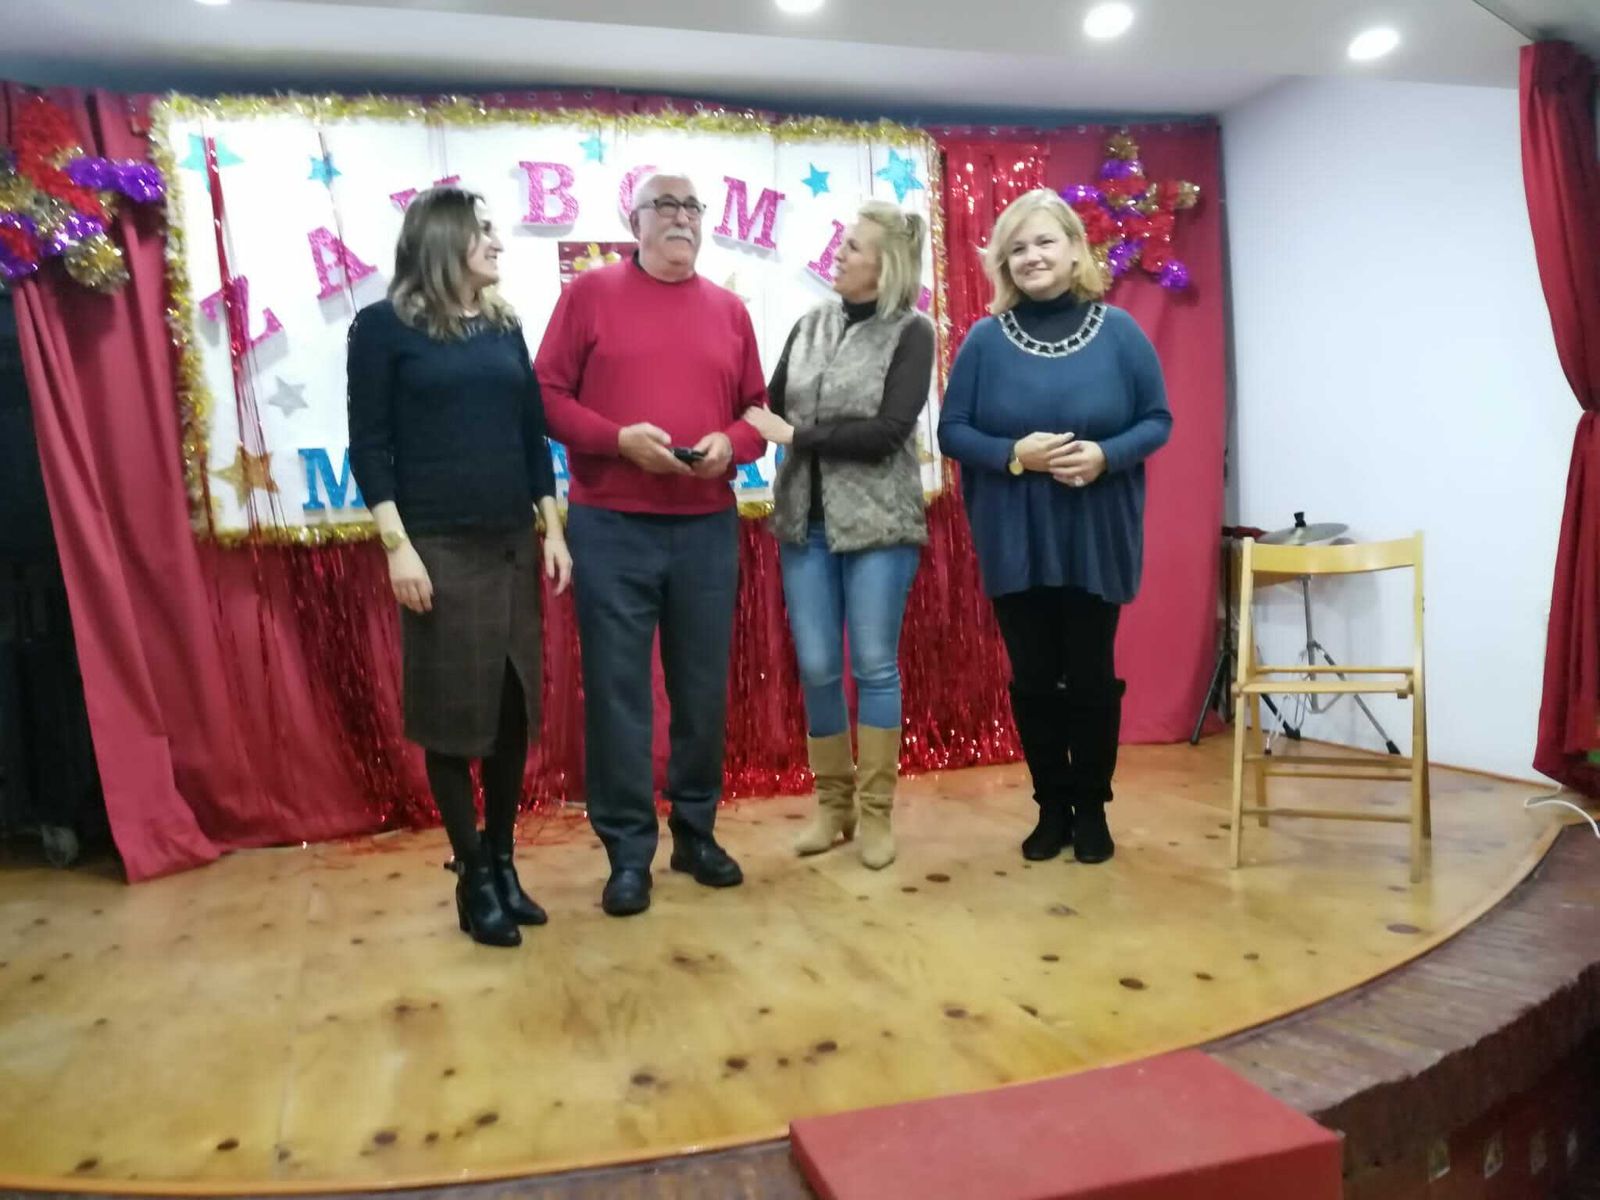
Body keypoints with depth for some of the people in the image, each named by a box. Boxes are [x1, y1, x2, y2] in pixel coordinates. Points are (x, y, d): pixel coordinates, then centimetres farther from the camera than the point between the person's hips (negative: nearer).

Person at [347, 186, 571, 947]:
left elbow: (533, 433, 13)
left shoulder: (503, 326, 13)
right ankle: (473, 876, 15)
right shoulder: (384, 327, -2)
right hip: (438, 547, -5)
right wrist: (397, 545, -13)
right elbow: (369, 445, -5)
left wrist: (553, 528, 7)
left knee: (514, 709, 7)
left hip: (513, 543, 5)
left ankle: (503, 862, 22)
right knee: (451, 715, 2)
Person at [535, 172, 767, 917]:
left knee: (703, 685, 9)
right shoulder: (589, 293, 3)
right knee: (617, 688, 1)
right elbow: (547, 395, -1)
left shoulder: (729, 310, 13)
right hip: (610, 527, -3)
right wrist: (617, 438, -16)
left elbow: (758, 408, 13)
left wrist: (730, 445, -8)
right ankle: (628, 851, 13)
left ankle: (696, 831, 26)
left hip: (708, 527, 3)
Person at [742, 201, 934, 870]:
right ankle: (832, 803, 23)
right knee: (816, 669, 7)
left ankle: (876, 813, 15)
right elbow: (770, 408, 10)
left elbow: (887, 432, -13)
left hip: (878, 521, -4)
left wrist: (797, 435, -11)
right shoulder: (810, 325, 11)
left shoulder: (911, 333, -2)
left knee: (875, 665, 2)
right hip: (805, 520, 4)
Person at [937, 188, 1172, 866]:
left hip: (1098, 541, 0)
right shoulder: (985, 339, 0)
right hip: (1014, 543, 1)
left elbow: (1158, 421, 2)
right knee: (1033, 678, 8)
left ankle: (1092, 810, 24)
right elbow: (951, 431, 0)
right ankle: (1052, 808, 24)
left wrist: (1107, 454, -17)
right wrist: (1014, 454, -17)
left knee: (1092, 675, 7)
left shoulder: (1118, 331, 0)